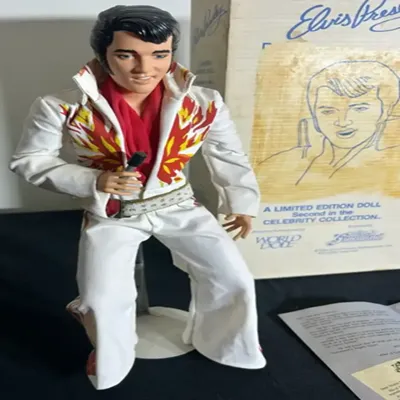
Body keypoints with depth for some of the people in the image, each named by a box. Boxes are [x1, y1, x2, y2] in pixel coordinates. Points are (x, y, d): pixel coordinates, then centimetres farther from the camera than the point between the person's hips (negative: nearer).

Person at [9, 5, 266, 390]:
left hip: (179, 206, 2)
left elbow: (229, 156, 2)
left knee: (235, 281, -2)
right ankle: (110, 361, 29)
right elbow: (28, 160, -8)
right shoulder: (65, 107, -19)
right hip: (110, 214, -1)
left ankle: (222, 342, 32)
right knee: (103, 300, -9)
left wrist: (241, 204, 12)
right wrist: (93, 182, -22)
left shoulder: (201, 104, -15)